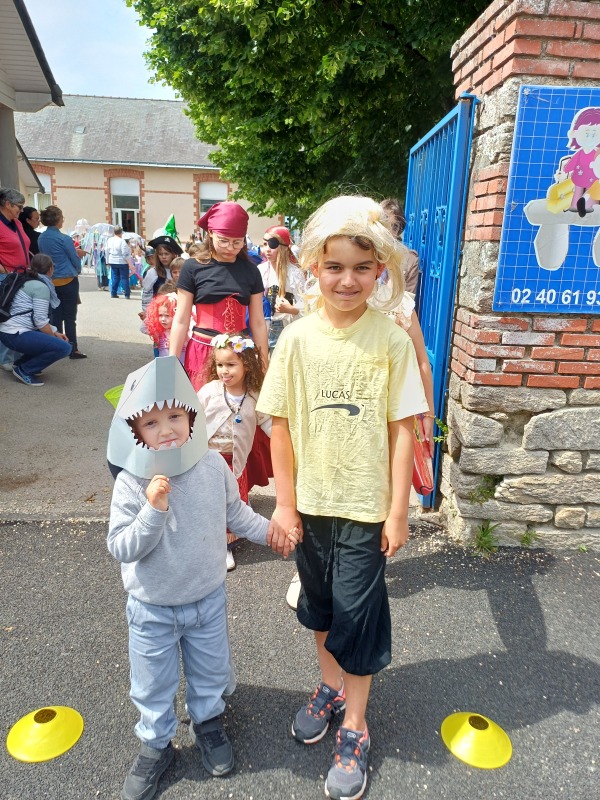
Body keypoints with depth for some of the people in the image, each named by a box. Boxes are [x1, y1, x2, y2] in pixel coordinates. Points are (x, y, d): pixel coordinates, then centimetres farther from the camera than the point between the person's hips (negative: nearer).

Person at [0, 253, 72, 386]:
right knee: (64, 347, -18)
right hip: (16, 335, -10)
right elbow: (40, 321, -17)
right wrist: (54, 336, -3)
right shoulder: (41, 287, -12)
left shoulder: (30, 282, 18)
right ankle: (24, 370, -5)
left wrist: (55, 333, 9)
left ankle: (21, 362, 20)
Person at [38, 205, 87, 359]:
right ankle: (73, 349, 1)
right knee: (70, 317, -1)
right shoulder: (64, 238, -14)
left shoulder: (41, 238, 4)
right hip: (68, 281, -6)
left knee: (55, 316, 11)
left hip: (51, 282, 6)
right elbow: (75, 259, -4)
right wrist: (77, 271, 16)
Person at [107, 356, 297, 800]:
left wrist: (269, 531, 3)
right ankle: (155, 743, 46)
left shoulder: (213, 466, -15)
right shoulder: (132, 483, -23)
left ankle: (207, 721, 53)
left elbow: (234, 512, 3)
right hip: (152, 609, -2)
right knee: (153, 684, 19)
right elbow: (121, 548, -23)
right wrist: (153, 510, -36)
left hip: (208, 598, 2)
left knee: (211, 670, 24)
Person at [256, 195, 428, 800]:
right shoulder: (296, 339, -7)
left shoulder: (391, 341, -12)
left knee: (358, 613, 9)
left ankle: (354, 728, 33)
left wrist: (398, 512, -7)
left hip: (366, 504, -2)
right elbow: (280, 425, -4)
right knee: (319, 602, 22)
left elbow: (402, 429, -9)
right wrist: (285, 503, -2)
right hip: (311, 500, 3)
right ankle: (331, 685, 49)